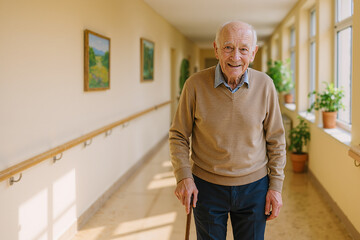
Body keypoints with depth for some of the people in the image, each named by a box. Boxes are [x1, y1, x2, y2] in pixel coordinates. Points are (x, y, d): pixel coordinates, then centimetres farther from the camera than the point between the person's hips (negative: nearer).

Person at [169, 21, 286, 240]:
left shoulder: (265, 85, -8)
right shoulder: (195, 85, -12)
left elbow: (276, 139, 1)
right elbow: (178, 136, -2)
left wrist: (276, 185, 0)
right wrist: (183, 176, -13)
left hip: (254, 186, 1)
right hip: (207, 186, -1)